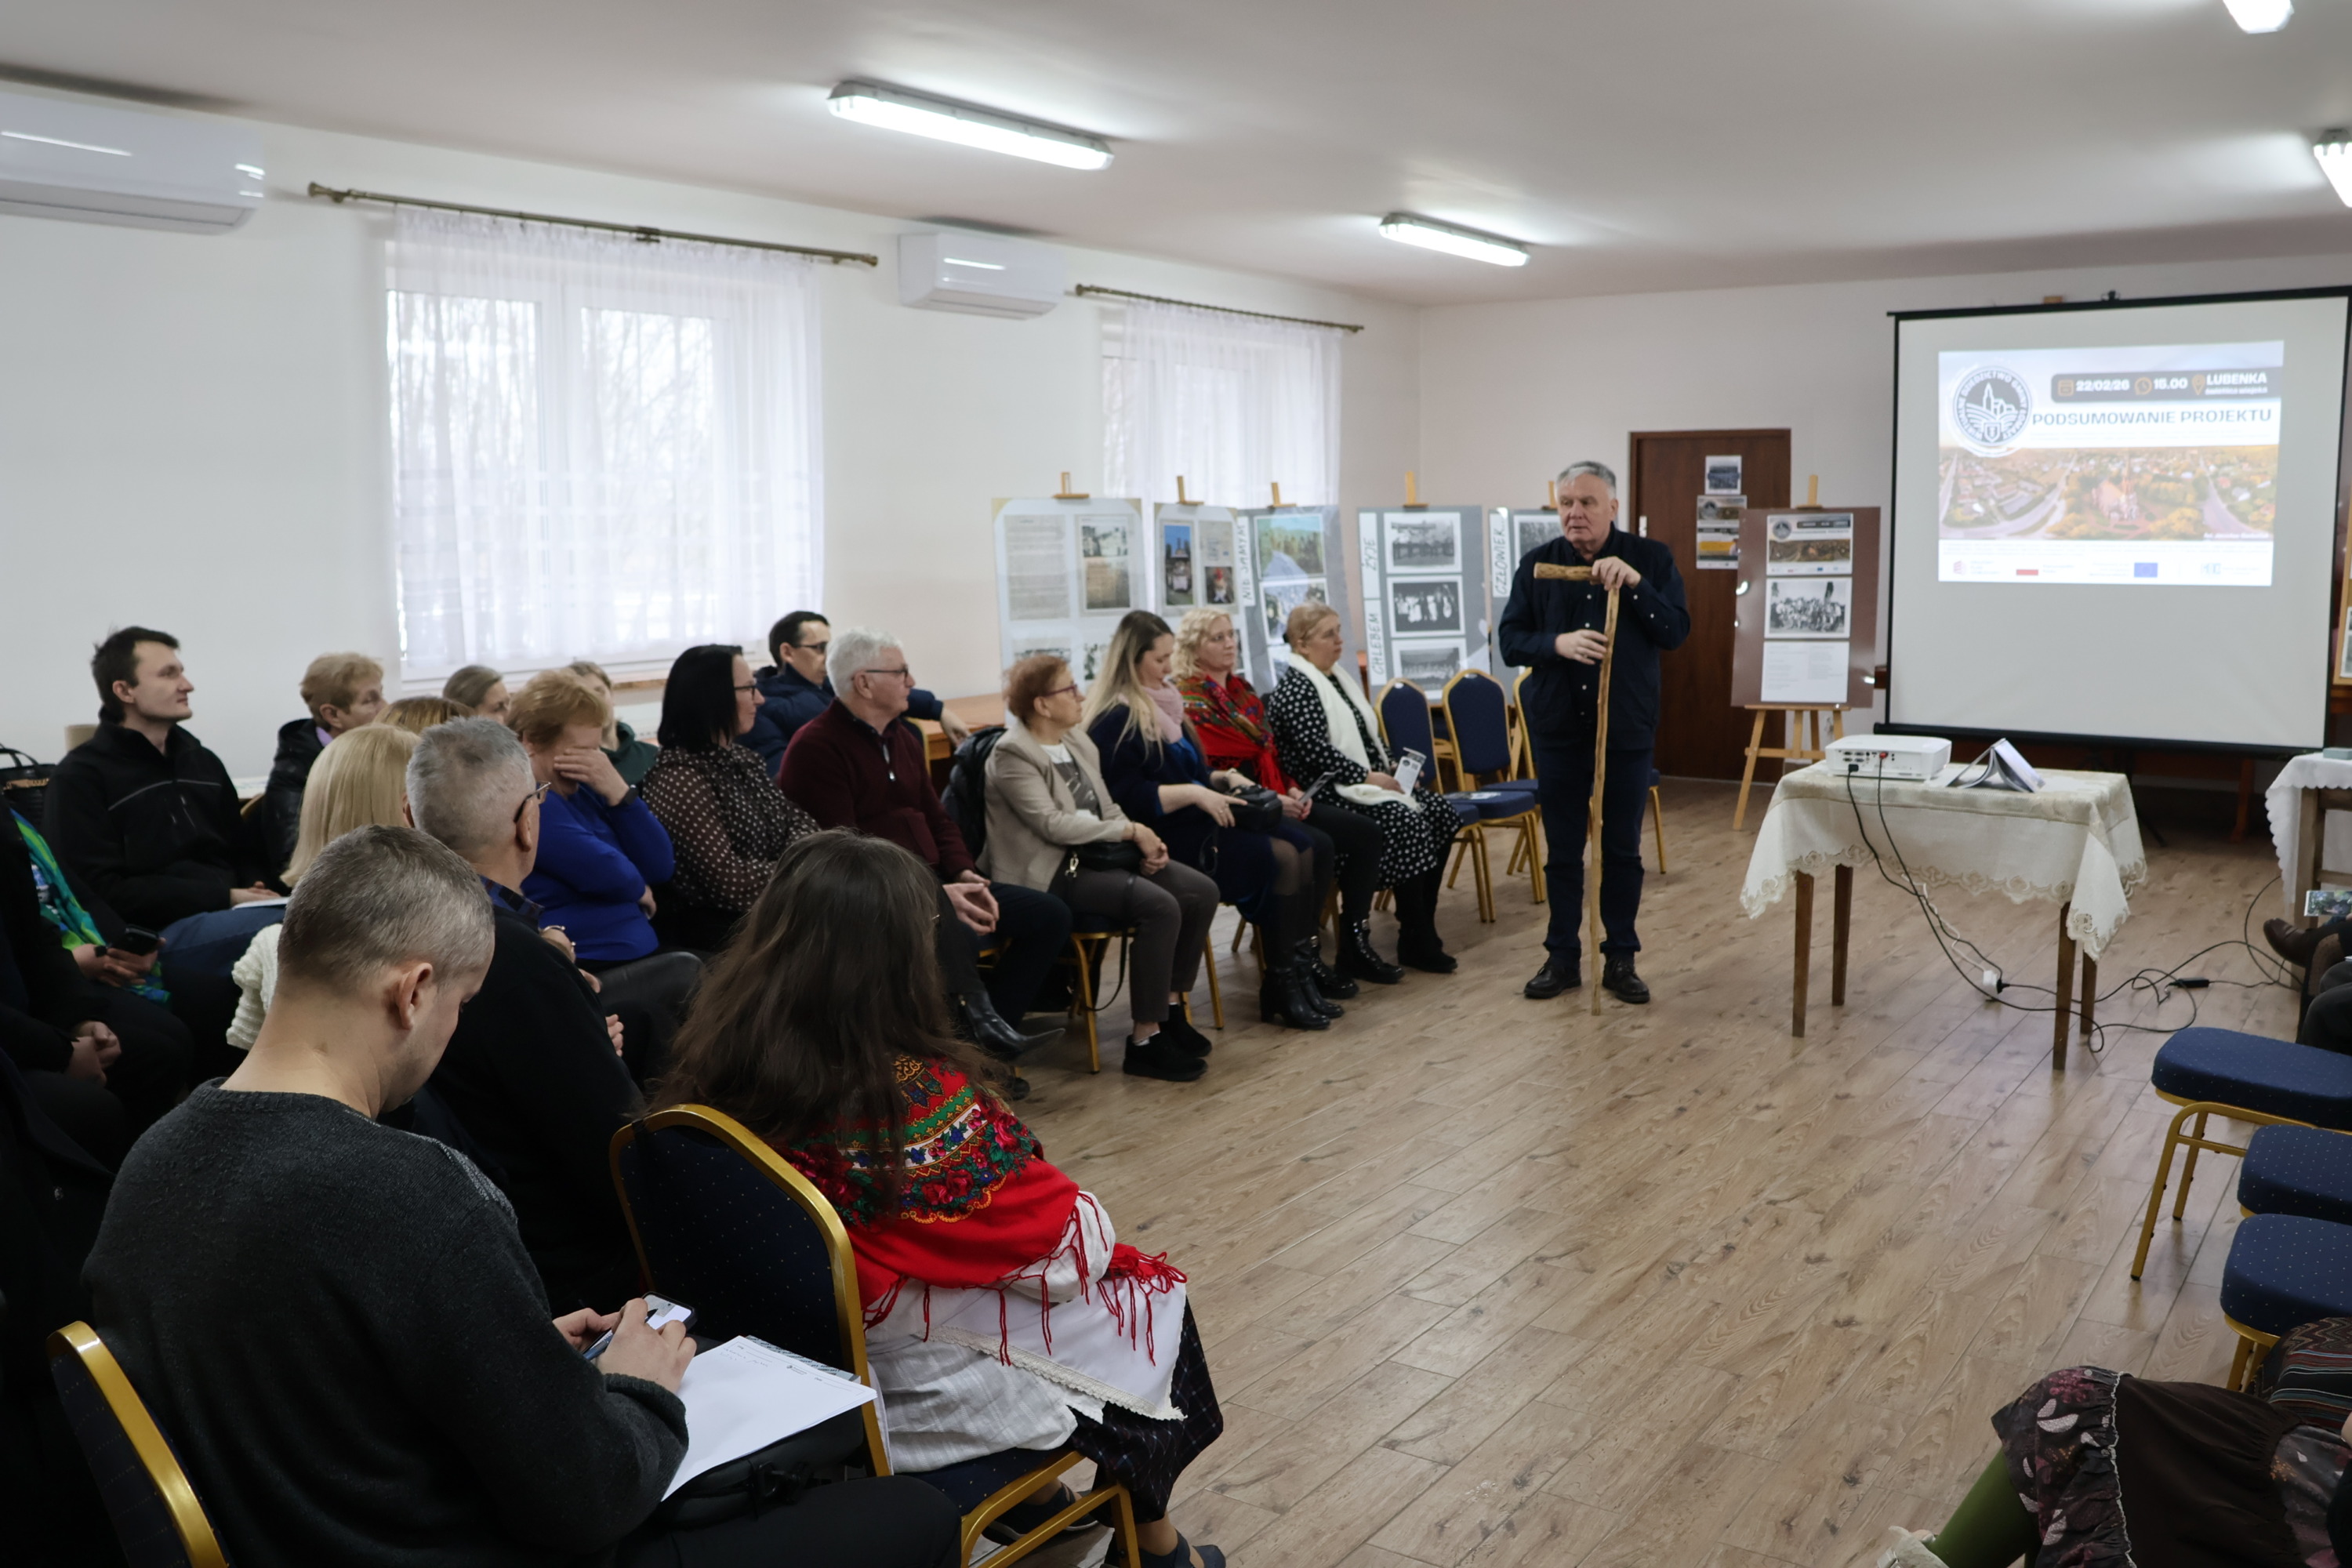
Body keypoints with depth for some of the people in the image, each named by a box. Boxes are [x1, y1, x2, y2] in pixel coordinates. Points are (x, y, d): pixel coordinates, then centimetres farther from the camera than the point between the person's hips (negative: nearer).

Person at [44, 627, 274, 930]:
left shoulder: (204, 761, 21)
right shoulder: (80, 777, 1)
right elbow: (107, 892, -8)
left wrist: (258, 893, -2)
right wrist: (226, 897, -14)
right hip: (155, 932, -7)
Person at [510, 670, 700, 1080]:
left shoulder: (580, 792, 16)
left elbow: (661, 867, 8)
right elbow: (607, 874, -20)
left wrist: (617, 791, -3)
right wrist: (639, 892, 2)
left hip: (639, 962, 9)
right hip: (591, 981, -9)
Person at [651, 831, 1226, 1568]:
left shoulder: (714, 1061, -12)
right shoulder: (919, 1096, -31)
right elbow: (1064, 1240, -19)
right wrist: (1088, 1222, 4)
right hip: (917, 1377, -7)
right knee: (1146, 1296, 18)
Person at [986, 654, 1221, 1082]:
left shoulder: (1078, 739, 13)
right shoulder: (1012, 755, -12)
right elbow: (1052, 823, -21)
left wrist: (1145, 844, -4)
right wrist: (1132, 830, -17)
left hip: (1097, 854, 9)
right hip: (1052, 874, -9)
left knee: (1201, 891, -7)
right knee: (1160, 906, -28)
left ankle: (1172, 1006, 7)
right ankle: (1145, 1040, -19)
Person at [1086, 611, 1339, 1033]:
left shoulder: (1161, 703, 18)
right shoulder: (1116, 720, -11)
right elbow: (1127, 797, -20)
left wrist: (1224, 778, 8)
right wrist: (1195, 794, -23)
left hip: (1195, 822, 9)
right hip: (1166, 838, -9)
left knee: (1301, 844, -11)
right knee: (1280, 858, -20)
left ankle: (1297, 970, -12)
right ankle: (1280, 990, -9)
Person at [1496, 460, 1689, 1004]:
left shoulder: (1650, 559, 0)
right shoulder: (1537, 565, 3)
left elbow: (1676, 632, -8)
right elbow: (1509, 639, -1)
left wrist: (1634, 582, -21)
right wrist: (1557, 643, -20)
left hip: (1626, 728, -1)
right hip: (1558, 728, 1)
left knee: (1622, 850, 7)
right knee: (1561, 849, 8)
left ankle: (1621, 958, 19)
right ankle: (1562, 957, 19)